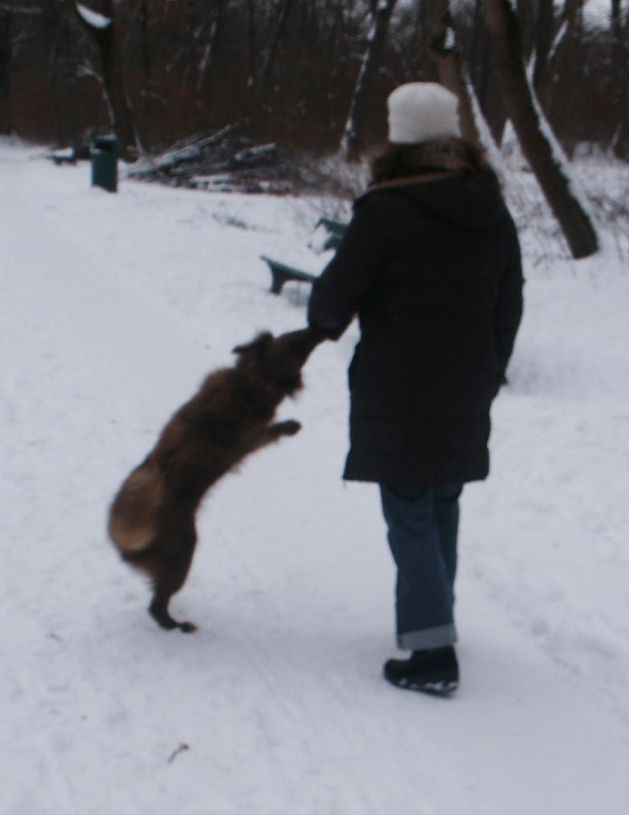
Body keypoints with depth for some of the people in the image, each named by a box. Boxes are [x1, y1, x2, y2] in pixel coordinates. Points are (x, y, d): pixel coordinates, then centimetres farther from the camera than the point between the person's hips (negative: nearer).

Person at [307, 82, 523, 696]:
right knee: (442, 508, 18)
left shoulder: (385, 212, -17)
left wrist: (323, 323, 14)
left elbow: (335, 294, -10)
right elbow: (509, 307, 11)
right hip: (465, 397, 6)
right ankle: (432, 622, 30)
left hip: (399, 397, -6)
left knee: (410, 518, -1)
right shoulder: (492, 213, 4)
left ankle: (433, 654, -3)